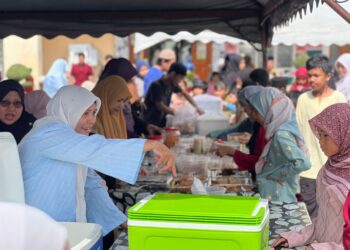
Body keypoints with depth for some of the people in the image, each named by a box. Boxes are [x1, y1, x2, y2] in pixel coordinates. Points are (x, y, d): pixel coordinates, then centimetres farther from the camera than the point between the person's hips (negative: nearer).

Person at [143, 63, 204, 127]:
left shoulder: (172, 84, -1)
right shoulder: (157, 86, -22)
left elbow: (185, 94, 15)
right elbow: (160, 106, -24)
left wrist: (196, 107, 6)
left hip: (162, 122, 7)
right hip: (151, 123, -7)